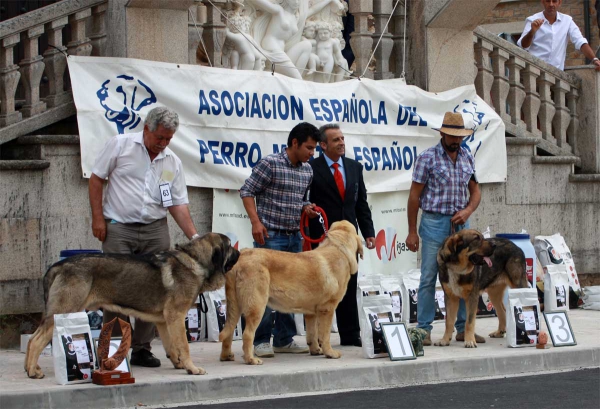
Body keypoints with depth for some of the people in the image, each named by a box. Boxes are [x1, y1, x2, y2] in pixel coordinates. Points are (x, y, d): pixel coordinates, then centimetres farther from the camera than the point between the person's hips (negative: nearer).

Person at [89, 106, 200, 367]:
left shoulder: (173, 162, 9)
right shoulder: (120, 145, -1)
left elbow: (178, 204, 7)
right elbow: (96, 179, 2)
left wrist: (194, 236, -5)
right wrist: (97, 217, -6)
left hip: (155, 231, 4)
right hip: (118, 228, -4)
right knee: (117, 289, -5)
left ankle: (142, 348, 12)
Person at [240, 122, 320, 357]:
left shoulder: (307, 170, 11)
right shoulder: (270, 164, -10)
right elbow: (247, 191, -8)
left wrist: (306, 208, 1)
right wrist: (256, 222, -16)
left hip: (294, 236, 7)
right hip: (270, 234, -7)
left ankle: (284, 339, 18)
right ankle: (261, 341, -1)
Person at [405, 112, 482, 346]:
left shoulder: (467, 158, 10)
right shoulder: (427, 158, -5)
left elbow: (475, 191, 16)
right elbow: (414, 195, -4)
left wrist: (468, 211, -6)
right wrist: (412, 231, -7)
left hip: (460, 224, 5)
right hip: (434, 222, -5)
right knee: (429, 278, -2)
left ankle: (463, 328, 14)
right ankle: (424, 329, 2)